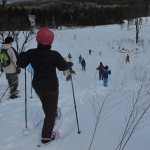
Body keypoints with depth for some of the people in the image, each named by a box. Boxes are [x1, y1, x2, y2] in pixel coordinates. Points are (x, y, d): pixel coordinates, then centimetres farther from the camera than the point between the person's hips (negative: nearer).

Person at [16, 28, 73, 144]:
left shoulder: (31, 53, -13)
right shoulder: (54, 55, -23)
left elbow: (21, 64, -2)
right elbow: (63, 66, -10)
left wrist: (22, 55, 18)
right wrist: (70, 64, 11)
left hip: (37, 87, 5)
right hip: (51, 88, -5)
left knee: (46, 106, 32)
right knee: (51, 111, 10)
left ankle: (50, 120, 58)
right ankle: (46, 136, 13)